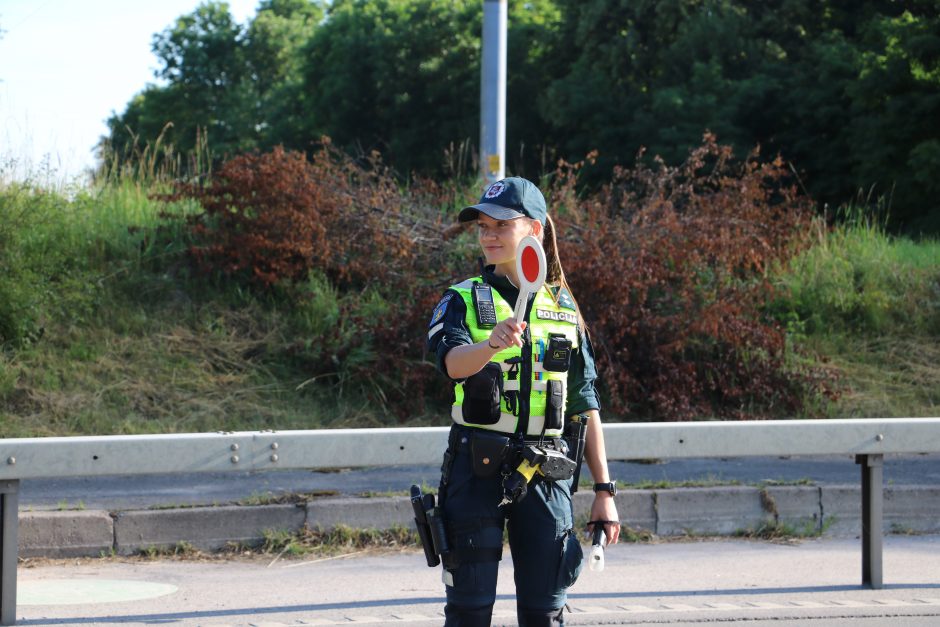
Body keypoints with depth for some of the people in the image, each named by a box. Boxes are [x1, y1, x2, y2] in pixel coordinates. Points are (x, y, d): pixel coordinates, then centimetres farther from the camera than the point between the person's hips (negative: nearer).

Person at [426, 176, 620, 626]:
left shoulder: (563, 307, 11)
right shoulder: (463, 300, 3)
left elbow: (585, 404, 13)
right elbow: (453, 361, -20)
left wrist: (604, 490, 9)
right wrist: (493, 343, -42)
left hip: (546, 472, 2)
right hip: (477, 470, -2)